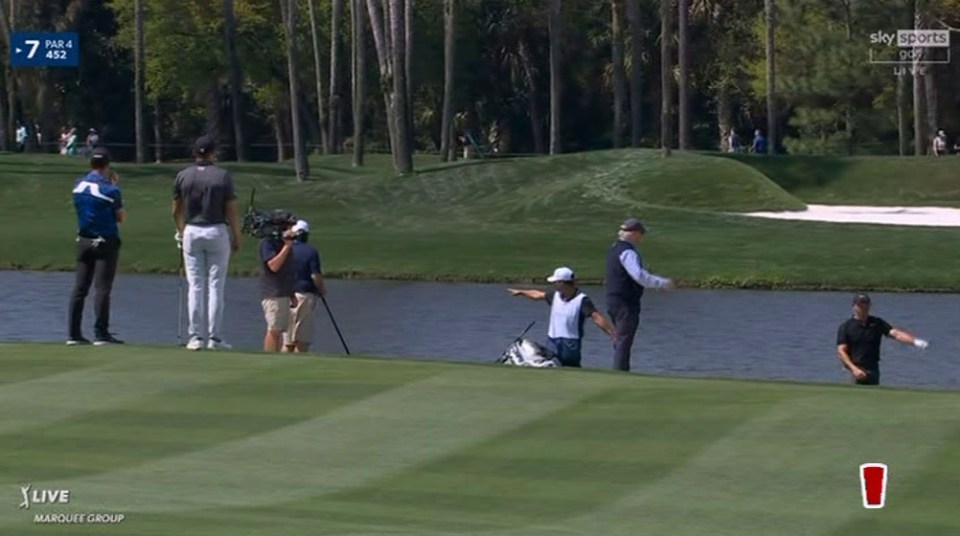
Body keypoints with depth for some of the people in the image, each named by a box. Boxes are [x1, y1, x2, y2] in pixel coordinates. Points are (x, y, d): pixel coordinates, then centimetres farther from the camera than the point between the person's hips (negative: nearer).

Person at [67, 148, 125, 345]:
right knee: (103, 288, -3)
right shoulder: (110, 189, -13)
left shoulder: (78, 185, 3)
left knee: (79, 287, 7)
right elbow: (121, 217, -3)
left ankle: (73, 334, 5)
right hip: (106, 243, -5)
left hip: (84, 241, 5)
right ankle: (101, 334, -5)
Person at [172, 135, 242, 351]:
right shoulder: (223, 176, -7)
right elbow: (232, 211, -7)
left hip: (192, 232, 2)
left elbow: (176, 211, 9)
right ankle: (214, 337, -1)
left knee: (195, 286, 5)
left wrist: (181, 232, 26)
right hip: (217, 232, -2)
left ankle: (194, 337, 2)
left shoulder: (183, 176, 0)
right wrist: (237, 238, 4)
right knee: (216, 286, 1)